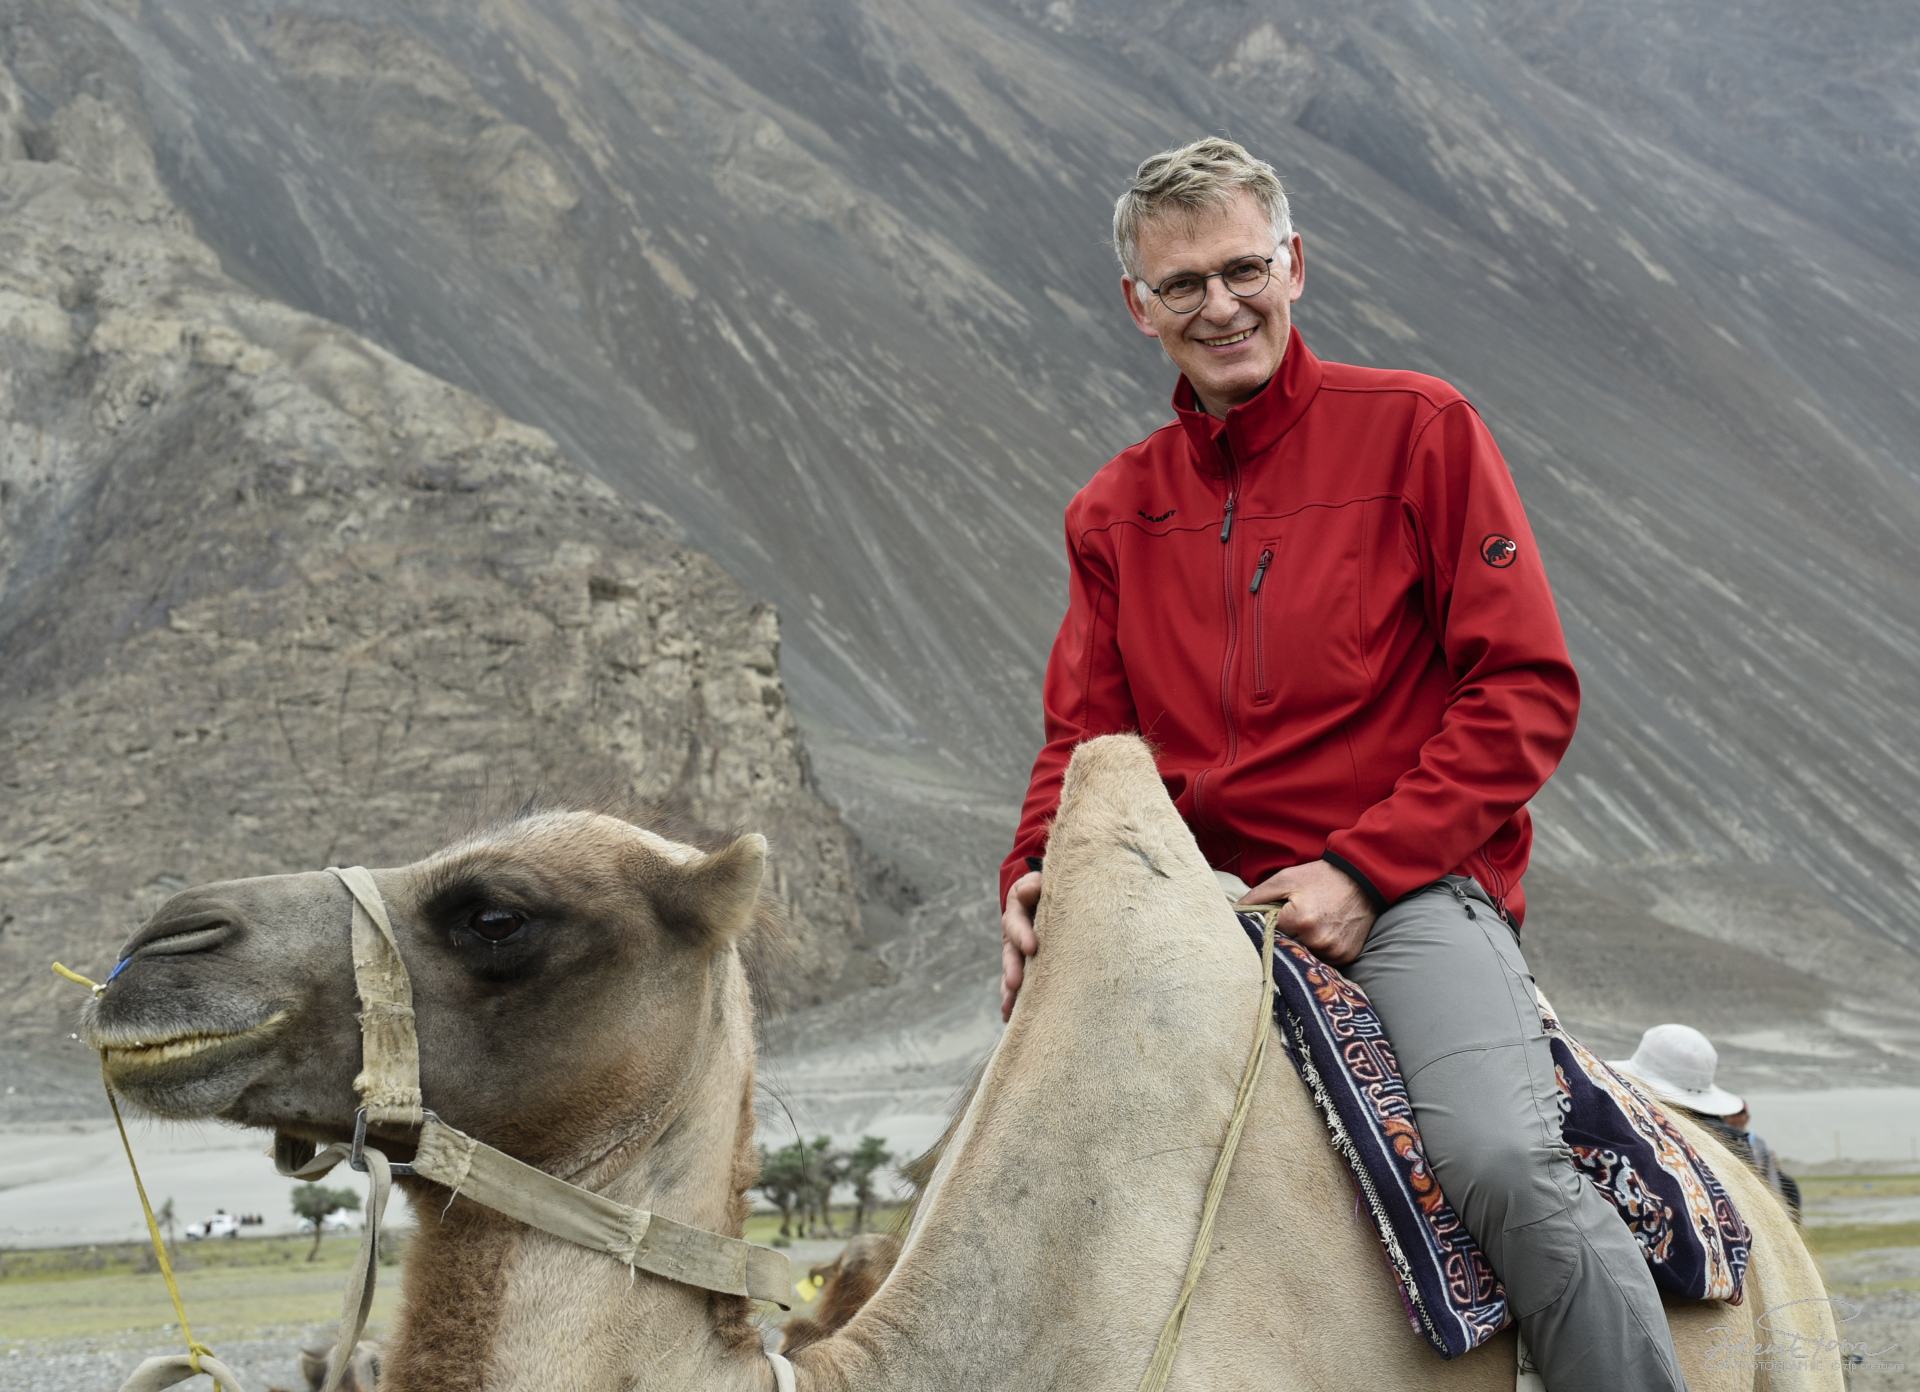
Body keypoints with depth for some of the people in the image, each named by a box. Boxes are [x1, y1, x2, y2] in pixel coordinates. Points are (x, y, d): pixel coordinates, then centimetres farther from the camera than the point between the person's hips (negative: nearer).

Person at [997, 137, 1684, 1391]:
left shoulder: (1417, 429, 1)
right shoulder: (1115, 510, 14)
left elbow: (1530, 688, -3)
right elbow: (1086, 734, 14)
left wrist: (1362, 870, -13)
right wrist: (1040, 877, -9)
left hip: (1410, 893, -5)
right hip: (1201, 905, 5)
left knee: (1503, 1154, -30)